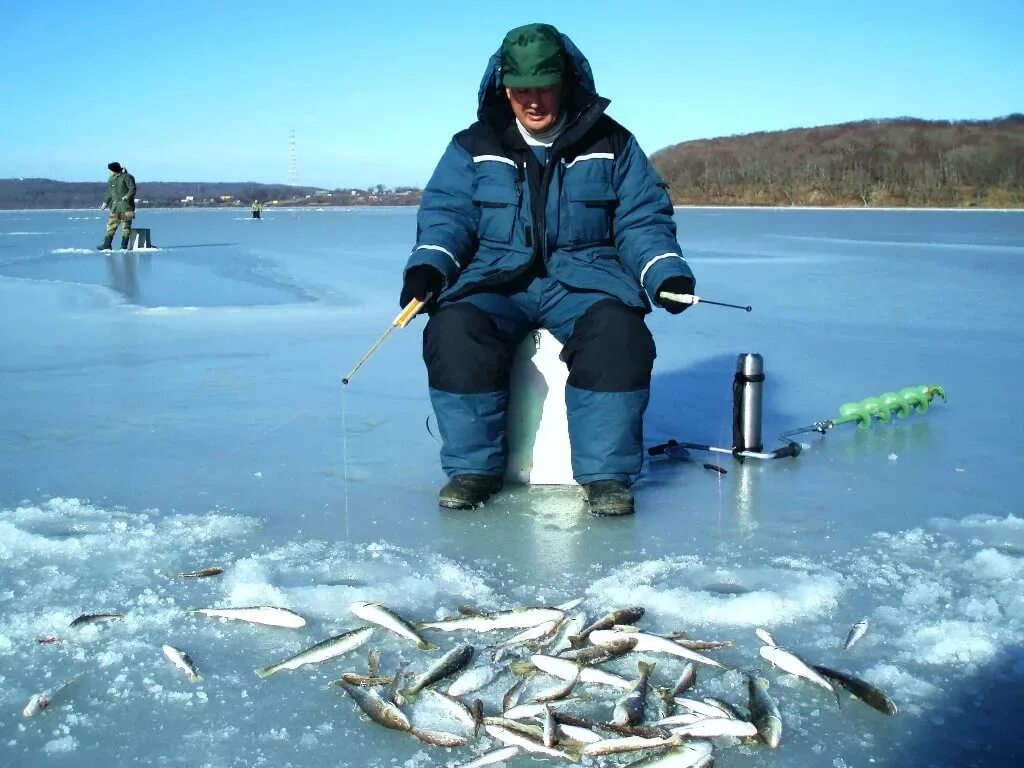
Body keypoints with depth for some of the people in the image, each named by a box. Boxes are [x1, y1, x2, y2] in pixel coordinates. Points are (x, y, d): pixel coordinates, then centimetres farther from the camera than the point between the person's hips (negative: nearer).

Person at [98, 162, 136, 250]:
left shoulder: (126, 177, -6)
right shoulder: (111, 180, 17)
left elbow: (132, 189, -13)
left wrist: (127, 196, -29)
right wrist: (106, 202, 22)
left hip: (125, 205, -7)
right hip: (115, 206, 7)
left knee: (125, 226, -4)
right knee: (111, 225, 5)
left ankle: (124, 246, 0)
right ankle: (107, 245, 7)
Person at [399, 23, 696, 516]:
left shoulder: (611, 145, 9)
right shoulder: (474, 147, 11)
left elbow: (643, 221, 5)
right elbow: (446, 214, 4)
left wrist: (666, 272, -14)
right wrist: (428, 265, -16)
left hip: (584, 277, -1)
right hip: (496, 279, 1)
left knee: (618, 333, -34)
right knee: (455, 330, -31)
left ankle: (606, 473, -19)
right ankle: (473, 467, -13)